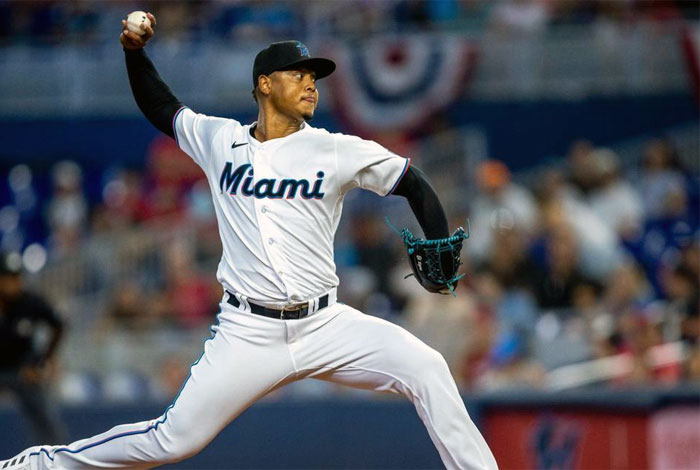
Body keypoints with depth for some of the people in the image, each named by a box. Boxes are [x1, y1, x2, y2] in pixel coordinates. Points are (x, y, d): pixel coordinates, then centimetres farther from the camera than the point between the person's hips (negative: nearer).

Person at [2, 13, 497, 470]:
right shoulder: (220, 141, 5)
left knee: (425, 368, -20)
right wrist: (135, 52, 8)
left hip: (324, 325, 0)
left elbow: (413, 183, 5)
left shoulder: (338, 151, -1)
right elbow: (161, 107, 22)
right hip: (248, 332, 0)